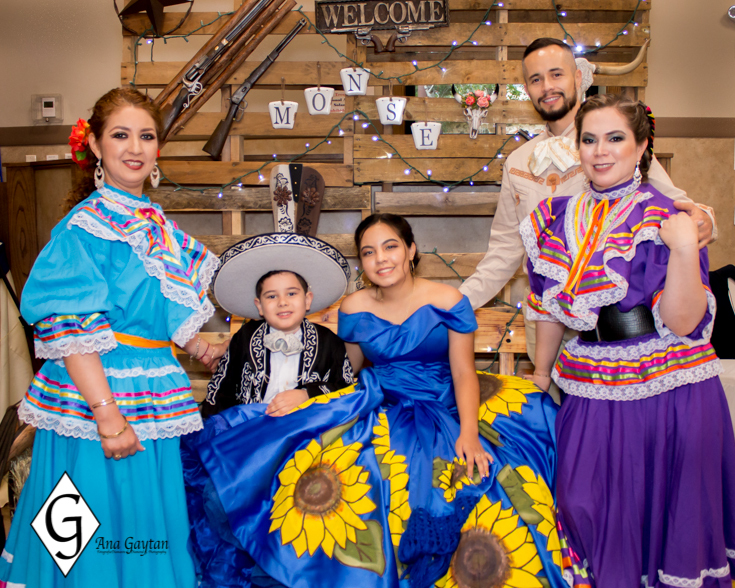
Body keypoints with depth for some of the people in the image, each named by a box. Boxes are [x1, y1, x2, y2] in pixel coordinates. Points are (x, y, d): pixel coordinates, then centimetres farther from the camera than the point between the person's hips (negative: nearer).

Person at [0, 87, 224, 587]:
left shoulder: (154, 223, 12)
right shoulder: (90, 222, -12)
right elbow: (69, 328, -19)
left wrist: (211, 356, 16)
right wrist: (106, 411, -24)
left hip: (156, 405, 8)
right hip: (100, 401, -8)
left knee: (151, 536, 18)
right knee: (96, 545, 4)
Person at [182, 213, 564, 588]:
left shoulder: (447, 302, -2)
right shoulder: (354, 309, 5)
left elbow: (464, 372, -3)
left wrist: (468, 431, -18)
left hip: (444, 414, -1)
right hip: (378, 410, 1)